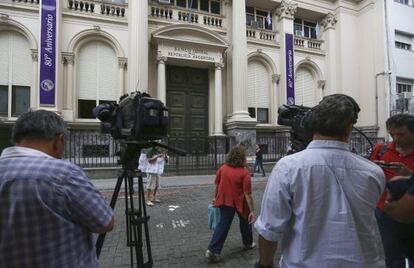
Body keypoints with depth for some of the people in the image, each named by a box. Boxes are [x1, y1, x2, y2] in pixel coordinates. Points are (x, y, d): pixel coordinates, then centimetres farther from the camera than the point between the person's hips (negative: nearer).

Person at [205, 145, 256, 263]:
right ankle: (248, 243, 41)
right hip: (239, 202, -3)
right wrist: (252, 211, -15)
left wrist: (216, 197, 20)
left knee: (223, 224, 11)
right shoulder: (244, 172, -18)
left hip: (224, 201, 3)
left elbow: (217, 185, 5)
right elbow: (247, 194, -19)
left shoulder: (223, 168, -5)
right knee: (245, 221, 22)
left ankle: (213, 251, 4)